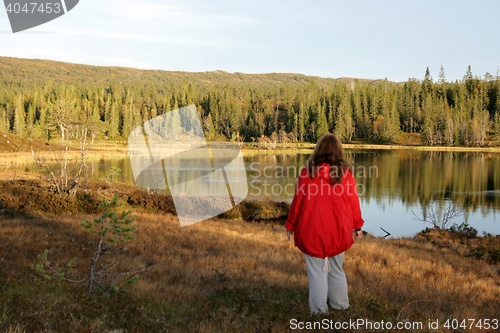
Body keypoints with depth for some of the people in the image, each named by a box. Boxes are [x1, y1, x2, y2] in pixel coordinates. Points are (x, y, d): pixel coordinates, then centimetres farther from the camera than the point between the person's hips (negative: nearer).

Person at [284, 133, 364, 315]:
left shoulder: (308, 171, -9)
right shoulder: (346, 172, -5)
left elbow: (298, 200, -4)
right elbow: (353, 201, 0)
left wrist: (290, 224, 8)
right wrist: (357, 225, 13)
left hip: (313, 229, -2)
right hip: (338, 229, 2)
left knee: (316, 269, 7)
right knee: (336, 268, 19)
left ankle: (318, 308, 11)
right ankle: (340, 304, 27)